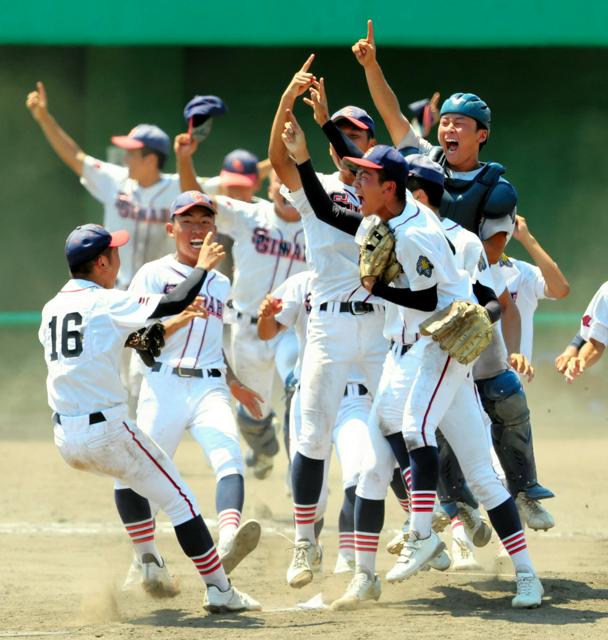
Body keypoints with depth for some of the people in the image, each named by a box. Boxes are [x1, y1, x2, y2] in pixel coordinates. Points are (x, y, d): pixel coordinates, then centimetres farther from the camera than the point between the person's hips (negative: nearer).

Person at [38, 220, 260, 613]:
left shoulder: (52, 309, 10)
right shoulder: (107, 304, -10)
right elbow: (175, 302, -13)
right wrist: (203, 267, 3)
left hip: (66, 439, 7)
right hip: (106, 430, -7)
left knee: (131, 475, 34)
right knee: (178, 496, 2)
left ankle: (148, 560, 27)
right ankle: (219, 591, -1)